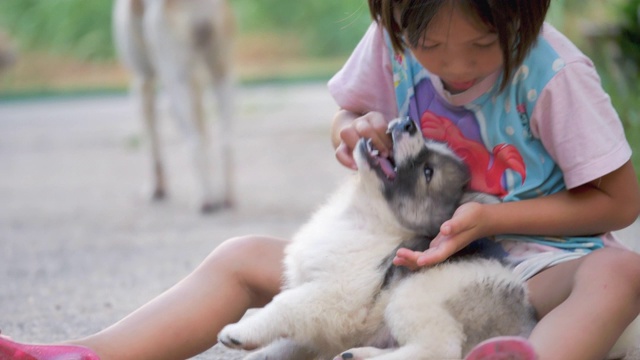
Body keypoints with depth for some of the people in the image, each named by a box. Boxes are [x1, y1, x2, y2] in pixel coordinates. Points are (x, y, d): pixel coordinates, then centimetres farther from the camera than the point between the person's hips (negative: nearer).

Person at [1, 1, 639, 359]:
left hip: (531, 263, -4)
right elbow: (349, 114, 14)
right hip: (417, 252, 5)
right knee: (244, 260, -6)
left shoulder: (554, 74, -19)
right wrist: (360, 129, -13)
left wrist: (489, 217, -22)